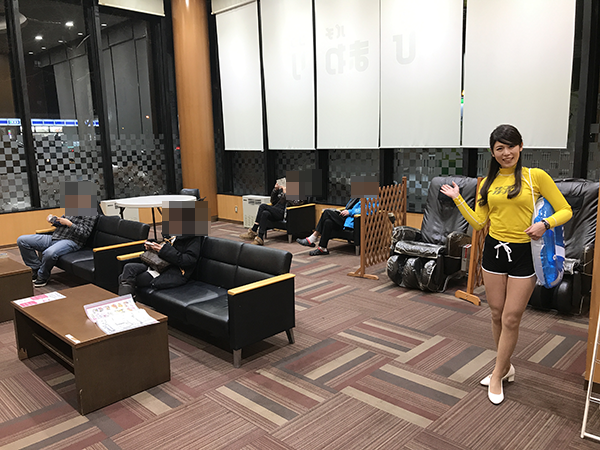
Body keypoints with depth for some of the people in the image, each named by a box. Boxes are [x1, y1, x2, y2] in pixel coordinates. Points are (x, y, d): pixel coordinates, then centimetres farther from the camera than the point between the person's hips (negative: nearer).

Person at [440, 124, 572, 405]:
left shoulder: (536, 176, -6)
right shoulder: (487, 183, 6)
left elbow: (565, 211, -3)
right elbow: (479, 222, 4)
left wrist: (544, 224, -20)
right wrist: (457, 199, -1)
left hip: (523, 254, -4)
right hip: (494, 250, 4)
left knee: (511, 318, 2)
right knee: (497, 314, 12)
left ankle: (497, 376, 19)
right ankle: (505, 367, 32)